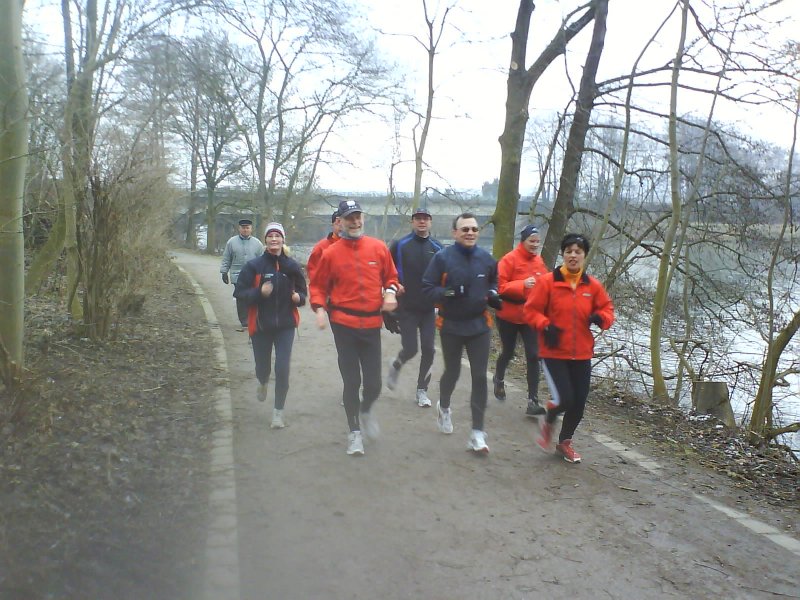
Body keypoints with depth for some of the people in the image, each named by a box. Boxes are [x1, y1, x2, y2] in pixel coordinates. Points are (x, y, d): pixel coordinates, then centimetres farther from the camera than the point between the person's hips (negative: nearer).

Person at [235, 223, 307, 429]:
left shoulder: (292, 266, 0)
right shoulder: (254, 266, -7)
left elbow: (302, 291, 12)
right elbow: (239, 293, -7)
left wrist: (299, 297, -11)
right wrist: (259, 292, -24)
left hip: (286, 326, 1)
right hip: (260, 326, 0)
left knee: (282, 369, -6)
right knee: (263, 367, 11)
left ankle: (278, 411, 9)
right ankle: (262, 383, 50)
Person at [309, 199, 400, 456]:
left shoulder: (378, 248, 1)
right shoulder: (331, 253, -2)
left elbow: (391, 276, 13)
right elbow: (318, 285, 6)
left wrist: (390, 292, -7)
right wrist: (320, 308, -10)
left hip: (372, 324, 2)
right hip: (344, 324, -1)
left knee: (373, 383, 3)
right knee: (351, 381, 4)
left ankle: (366, 411, 38)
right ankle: (354, 431, 22)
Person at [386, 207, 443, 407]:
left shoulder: (438, 248, 4)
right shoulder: (399, 245, -2)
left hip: (430, 308, 3)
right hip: (406, 308, -2)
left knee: (428, 349, 2)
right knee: (409, 349, -4)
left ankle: (422, 390, 17)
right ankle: (395, 366, 31)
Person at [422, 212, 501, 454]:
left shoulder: (486, 258, 0)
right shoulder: (442, 257, -11)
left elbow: (493, 282, 17)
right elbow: (427, 287, -9)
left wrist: (493, 295, -3)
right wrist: (449, 293, -25)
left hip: (479, 325, 2)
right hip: (451, 325, -2)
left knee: (480, 377, -3)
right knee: (452, 372, 15)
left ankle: (478, 432, 4)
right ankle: (444, 407, 47)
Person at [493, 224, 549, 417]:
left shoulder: (539, 261, 4)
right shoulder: (509, 259, -13)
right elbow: (500, 286, -18)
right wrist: (522, 285, -28)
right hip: (508, 316, -3)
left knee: (533, 356, -5)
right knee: (508, 352, 15)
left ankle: (533, 401, -1)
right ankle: (499, 379, 47)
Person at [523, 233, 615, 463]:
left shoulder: (593, 286, 2)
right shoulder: (547, 281, -8)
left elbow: (607, 308, 12)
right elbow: (530, 310, -4)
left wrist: (601, 318, -11)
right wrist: (545, 325, -21)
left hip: (582, 354, 4)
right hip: (553, 352, -4)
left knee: (578, 403, 9)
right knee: (564, 398, -16)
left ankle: (565, 441, 35)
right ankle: (548, 423, 20)